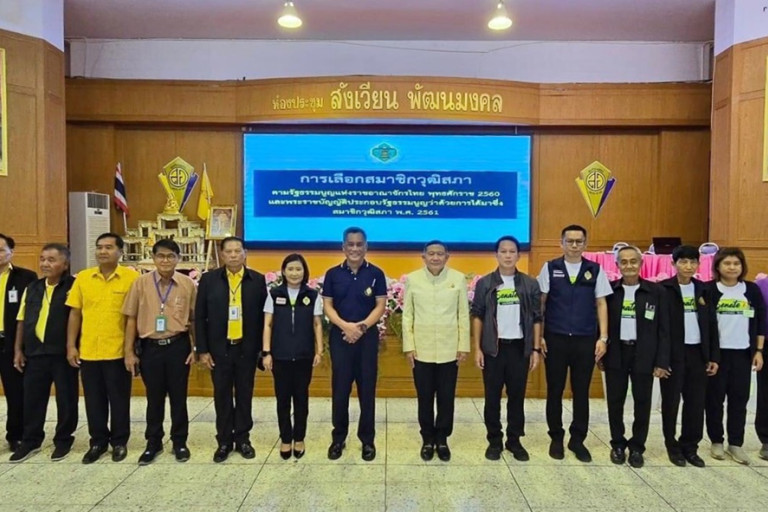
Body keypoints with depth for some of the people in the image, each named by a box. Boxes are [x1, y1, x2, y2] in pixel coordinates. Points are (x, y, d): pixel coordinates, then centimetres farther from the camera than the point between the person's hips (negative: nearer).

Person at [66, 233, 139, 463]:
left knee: (119, 399, 9)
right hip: (88, 351, 3)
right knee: (94, 400, 13)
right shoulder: (83, 277, 4)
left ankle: (119, 441, 25)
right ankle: (98, 441, 29)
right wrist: (71, 346, 3)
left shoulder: (132, 277, -6)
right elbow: (75, 314, 7)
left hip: (118, 351, -3)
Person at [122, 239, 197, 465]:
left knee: (178, 396, 9)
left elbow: (194, 319, 4)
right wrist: (129, 352, 1)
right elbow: (131, 318, 2)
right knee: (154, 398, 12)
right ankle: (153, 442, 29)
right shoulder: (141, 283, -2)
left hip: (178, 346, 0)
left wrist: (195, 349, 1)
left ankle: (179, 442, 25)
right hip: (150, 347, 1)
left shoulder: (188, 284, -2)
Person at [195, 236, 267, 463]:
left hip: (247, 348, 0)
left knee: (244, 395, 10)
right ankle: (224, 440, 24)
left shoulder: (258, 280, -1)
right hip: (219, 348, 0)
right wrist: (202, 350, -3)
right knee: (222, 396, 10)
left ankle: (242, 438, 25)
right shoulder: (209, 279, -1)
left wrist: (263, 348, -1)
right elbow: (200, 317, 1)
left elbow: (263, 316, 2)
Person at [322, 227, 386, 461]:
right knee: (340, 389, 6)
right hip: (340, 337, 1)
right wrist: (345, 326, -15)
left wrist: (362, 326, -16)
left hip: (368, 337, 0)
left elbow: (380, 306, -2)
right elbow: (327, 306, 1)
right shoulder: (333, 274, 2)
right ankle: (338, 437, 22)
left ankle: (367, 439, 20)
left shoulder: (376, 273, 0)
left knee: (367, 389, 6)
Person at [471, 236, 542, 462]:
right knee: (492, 397, 6)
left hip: (520, 347, 1)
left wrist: (536, 349, 1)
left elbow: (536, 318, 5)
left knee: (517, 396, 9)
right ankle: (494, 441, 19)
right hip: (493, 347, -1)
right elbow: (477, 317, 0)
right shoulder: (485, 283, -1)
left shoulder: (530, 284, 3)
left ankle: (515, 440, 23)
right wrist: (477, 348, -4)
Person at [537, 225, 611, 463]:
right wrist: (538, 336, -3)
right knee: (555, 391, 8)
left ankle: (577, 440, 23)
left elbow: (601, 304, 5)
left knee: (582, 392, 9)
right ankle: (556, 438, 23)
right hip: (555, 339, -1)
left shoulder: (595, 270, 3)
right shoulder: (550, 268, 1)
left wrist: (603, 337, -1)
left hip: (585, 340, 1)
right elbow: (540, 303, 2)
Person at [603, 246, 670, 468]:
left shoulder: (656, 291, -1)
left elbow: (663, 329, -1)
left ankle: (637, 447, 23)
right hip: (616, 354, 1)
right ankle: (618, 444, 24)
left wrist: (662, 361, -5)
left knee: (642, 402, 7)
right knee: (615, 401, 8)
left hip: (644, 355, 0)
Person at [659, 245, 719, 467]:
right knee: (671, 401, 5)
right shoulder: (663, 289, -6)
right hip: (672, 353, -4)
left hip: (697, 353, 4)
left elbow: (711, 325, 10)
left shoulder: (704, 290, 9)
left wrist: (714, 356, 5)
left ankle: (690, 447, 21)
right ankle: (673, 446, 19)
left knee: (696, 402, 8)